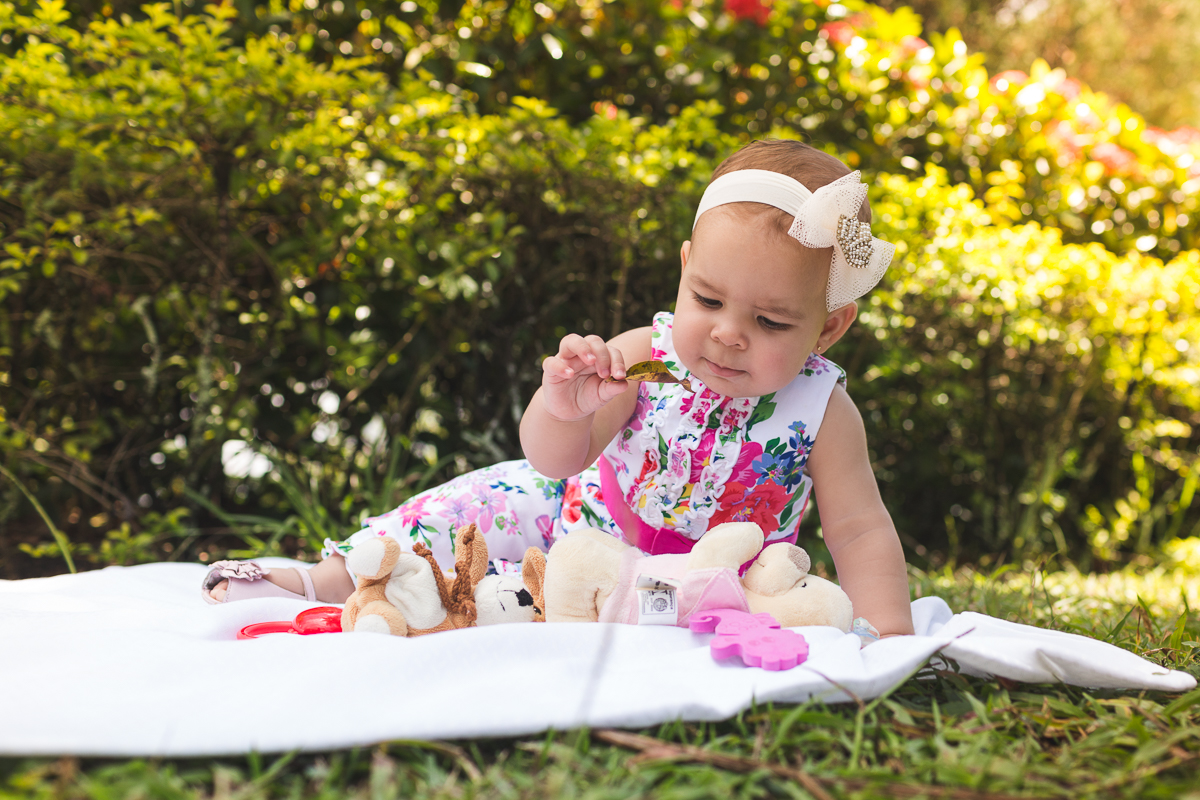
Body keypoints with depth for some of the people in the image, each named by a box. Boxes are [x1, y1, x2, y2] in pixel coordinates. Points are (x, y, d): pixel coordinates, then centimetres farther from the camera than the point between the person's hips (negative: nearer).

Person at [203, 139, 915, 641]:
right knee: (492, 502, -10)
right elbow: (555, 461, -27)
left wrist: (888, 634, -29)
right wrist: (563, 410, -50)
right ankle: (323, 580, 4)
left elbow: (860, 532, -16)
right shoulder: (640, 357, -21)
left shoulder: (821, 411, -21)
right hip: (583, 514, 2)